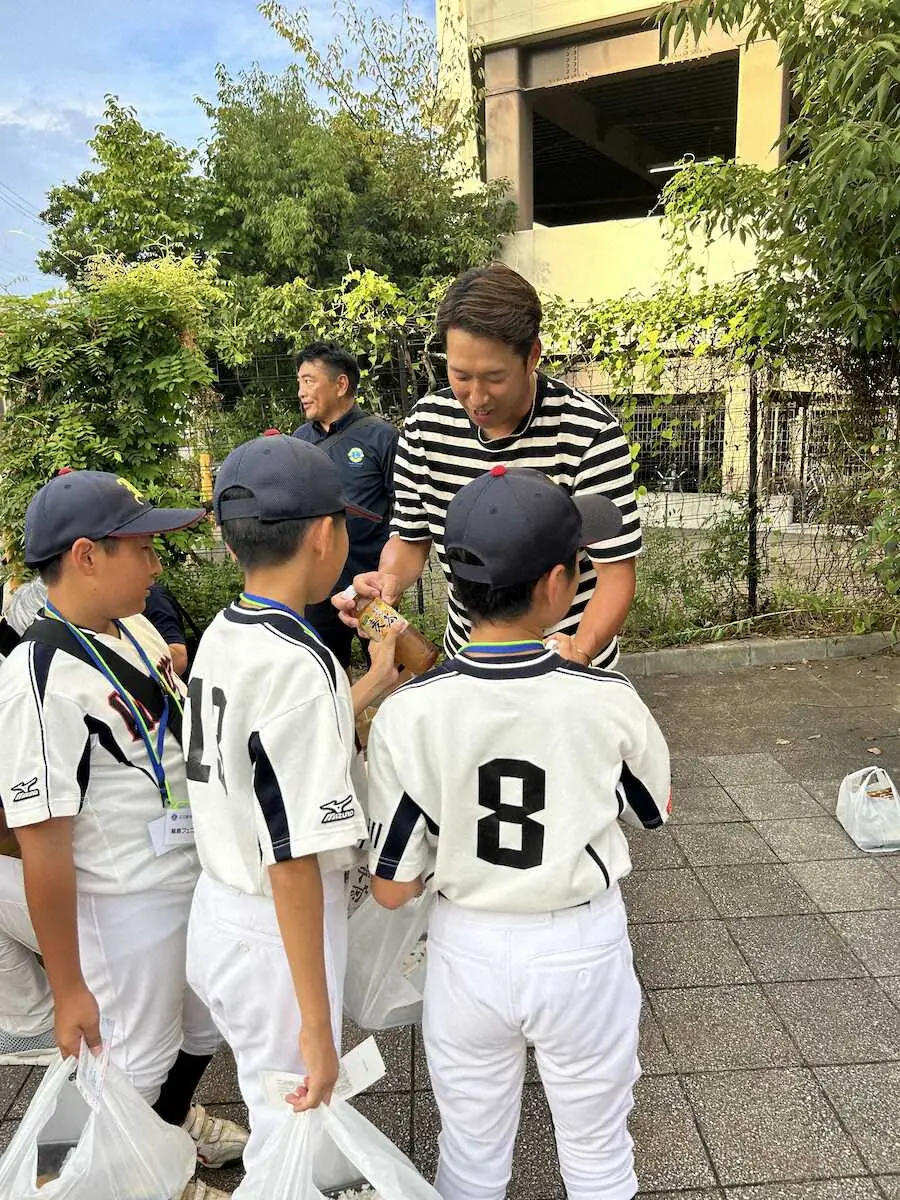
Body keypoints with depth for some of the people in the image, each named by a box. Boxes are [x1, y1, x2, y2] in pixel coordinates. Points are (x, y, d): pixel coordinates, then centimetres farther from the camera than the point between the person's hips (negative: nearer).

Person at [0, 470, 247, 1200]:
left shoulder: (137, 629, -2)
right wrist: (68, 989, -18)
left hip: (199, 875, 8)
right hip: (128, 905, -8)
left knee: (206, 1026, 28)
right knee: (142, 1056, 17)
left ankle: (177, 1123, 58)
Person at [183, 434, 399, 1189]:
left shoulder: (222, 636, 0)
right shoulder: (299, 663, -26)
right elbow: (294, 863, -26)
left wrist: (371, 687, 17)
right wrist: (317, 1025, -19)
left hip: (218, 908, 8)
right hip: (276, 934, -8)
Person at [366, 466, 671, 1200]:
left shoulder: (409, 713, -21)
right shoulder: (608, 702, -20)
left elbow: (392, 889, -12)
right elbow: (656, 811, 2)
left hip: (469, 951, 1)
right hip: (584, 949, 0)